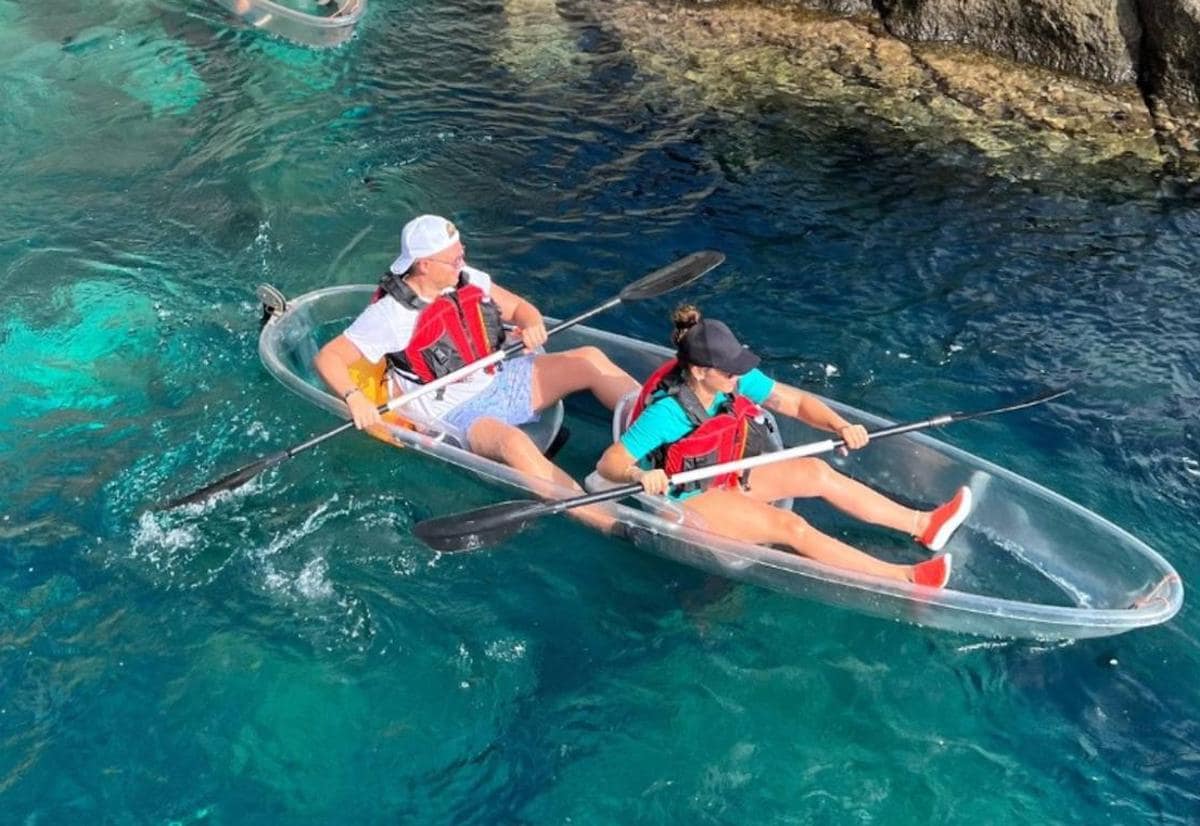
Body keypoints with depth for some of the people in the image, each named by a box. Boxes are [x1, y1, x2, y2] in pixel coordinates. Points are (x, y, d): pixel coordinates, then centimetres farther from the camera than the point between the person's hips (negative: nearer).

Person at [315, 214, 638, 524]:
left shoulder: (467, 279, 4)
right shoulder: (390, 315, -13)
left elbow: (518, 307, 15)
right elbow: (328, 357, -11)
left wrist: (532, 324, -9)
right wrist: (355, 397, -29)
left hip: (503, 381, 7)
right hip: (457, 414, -7)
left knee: (589, 359, -7)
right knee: (514, 443, -38)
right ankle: (609, 522, -44)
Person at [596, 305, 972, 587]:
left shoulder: (736, 380, -12)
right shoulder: (667, 412, -31)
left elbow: (796, 402, -5)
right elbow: (608, 464, -32)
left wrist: (841, 426, -22)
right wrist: (641, 475, -52)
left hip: (729, 477, 8)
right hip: (689, 499, -8)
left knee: (815, 471, -7)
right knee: (790, 526, -22)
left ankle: (921, 524, -3)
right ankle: (905, 579, -25)